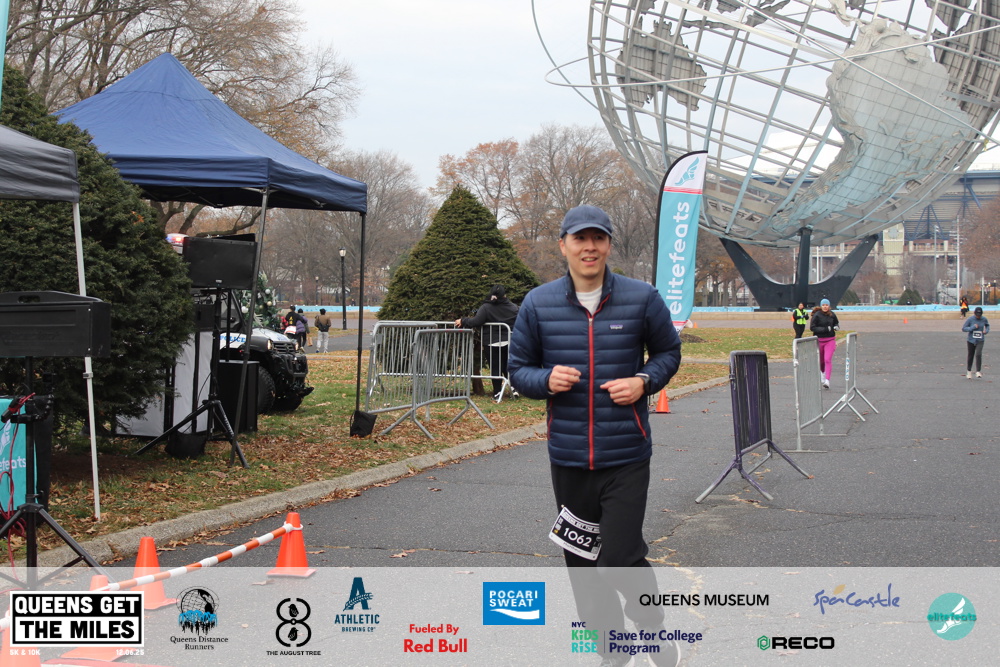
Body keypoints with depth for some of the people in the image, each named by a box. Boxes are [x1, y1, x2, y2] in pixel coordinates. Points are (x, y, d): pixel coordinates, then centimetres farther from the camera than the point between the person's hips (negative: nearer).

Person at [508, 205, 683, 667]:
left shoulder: (641, 298, -3)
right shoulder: (538, 304, 0)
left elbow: (668, 352, 11)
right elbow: (519, 369, 8)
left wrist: (644, 381, -8)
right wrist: (547, 380, -13)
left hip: (626, 457, -3)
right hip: (567, 458, 3)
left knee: (621, 559, -8)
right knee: (583, 565, 11)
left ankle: (653, 628, 22)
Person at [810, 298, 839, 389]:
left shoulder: (832, 315, 1)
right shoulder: (816, 315, -10)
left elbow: (836, 323, 19)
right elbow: (812, 328, -15)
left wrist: (836, 327, -5)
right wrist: (825, 329, -21)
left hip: (830, 340, 1)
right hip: (819, 340, -1)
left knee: (828, 360, -13)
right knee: (821, 360, 14)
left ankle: (827, 381, -17)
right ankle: (823, 373, 47)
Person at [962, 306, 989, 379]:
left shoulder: (984, 319, -4)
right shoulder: (970, 319, -10)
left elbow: (987, 325, 17)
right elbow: (963, 328, -10)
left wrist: (986, 331, -3)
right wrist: (972, 327, -22)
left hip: (980, 341, 0)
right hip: (971, 340, 0)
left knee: (978, 354, -19)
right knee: (970, 356, 9)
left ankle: (978, 371, -13)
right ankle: (969, 371, 29)